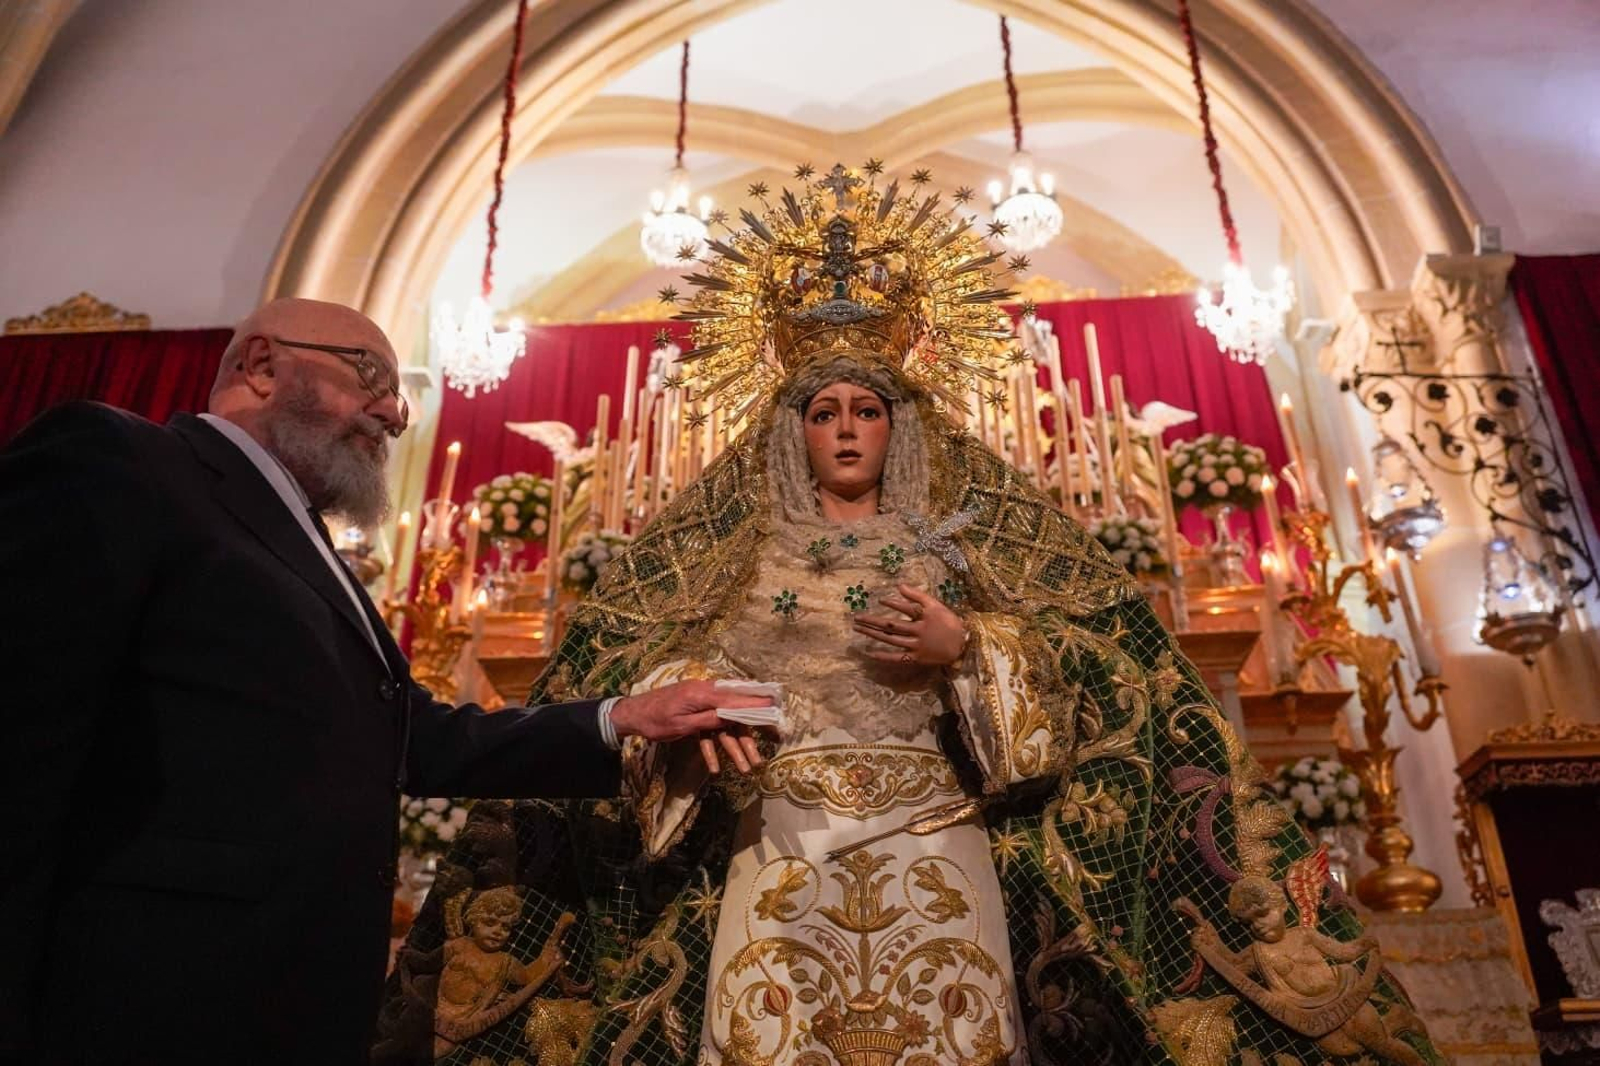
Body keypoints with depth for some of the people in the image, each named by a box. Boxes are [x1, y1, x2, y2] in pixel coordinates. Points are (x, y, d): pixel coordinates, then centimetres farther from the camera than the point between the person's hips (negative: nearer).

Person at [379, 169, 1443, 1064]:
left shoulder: (948, 542, 11)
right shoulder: (746, 551, 12)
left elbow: (1053, 678, 7)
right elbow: (679, 675, 7)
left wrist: (968, 650, -11)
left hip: (930, 839, 0)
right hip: (779, 840, 1)